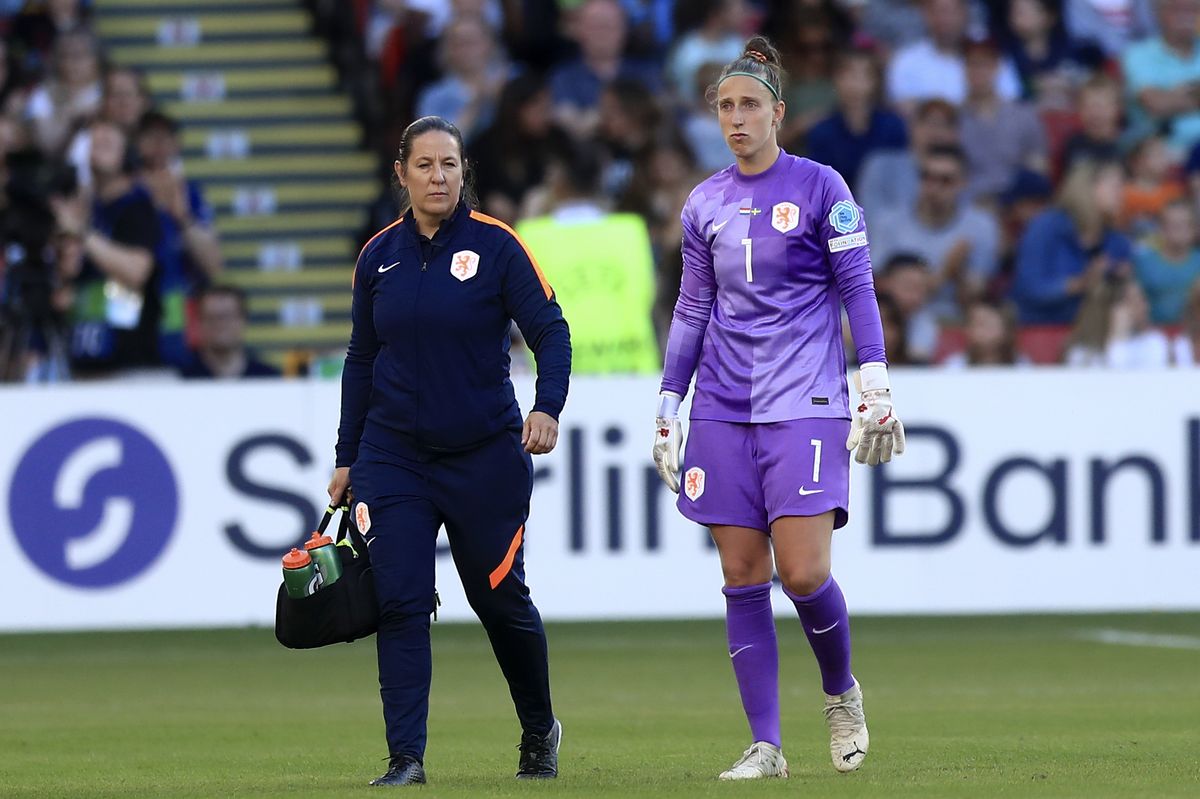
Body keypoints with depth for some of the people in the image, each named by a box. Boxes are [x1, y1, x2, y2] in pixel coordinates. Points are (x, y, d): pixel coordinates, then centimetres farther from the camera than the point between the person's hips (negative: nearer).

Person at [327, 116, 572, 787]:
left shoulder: (496, 246, -6)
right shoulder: (379, 255, 5)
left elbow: (551, 331, -8)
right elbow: (361, 360, 13)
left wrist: (548, 407, -25)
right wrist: (348, 458, 12)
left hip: (485, 454, -2)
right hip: (394, 455, 2)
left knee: (501, 600, 8)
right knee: (400, 603, -10)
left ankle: (540, 732, 32)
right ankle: (406, 757, -10)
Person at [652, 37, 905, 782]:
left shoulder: (821, 187, -1)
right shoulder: (705, 204, 11)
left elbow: (857, 288, -1)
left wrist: (876, 383, -8)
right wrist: (668, 405, 12)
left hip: (804, 404, -4)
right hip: (724, 408, 4)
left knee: (803, 573, -13)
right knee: (743, 575, -1)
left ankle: (842, 691, 16)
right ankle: (765, 745, 3)